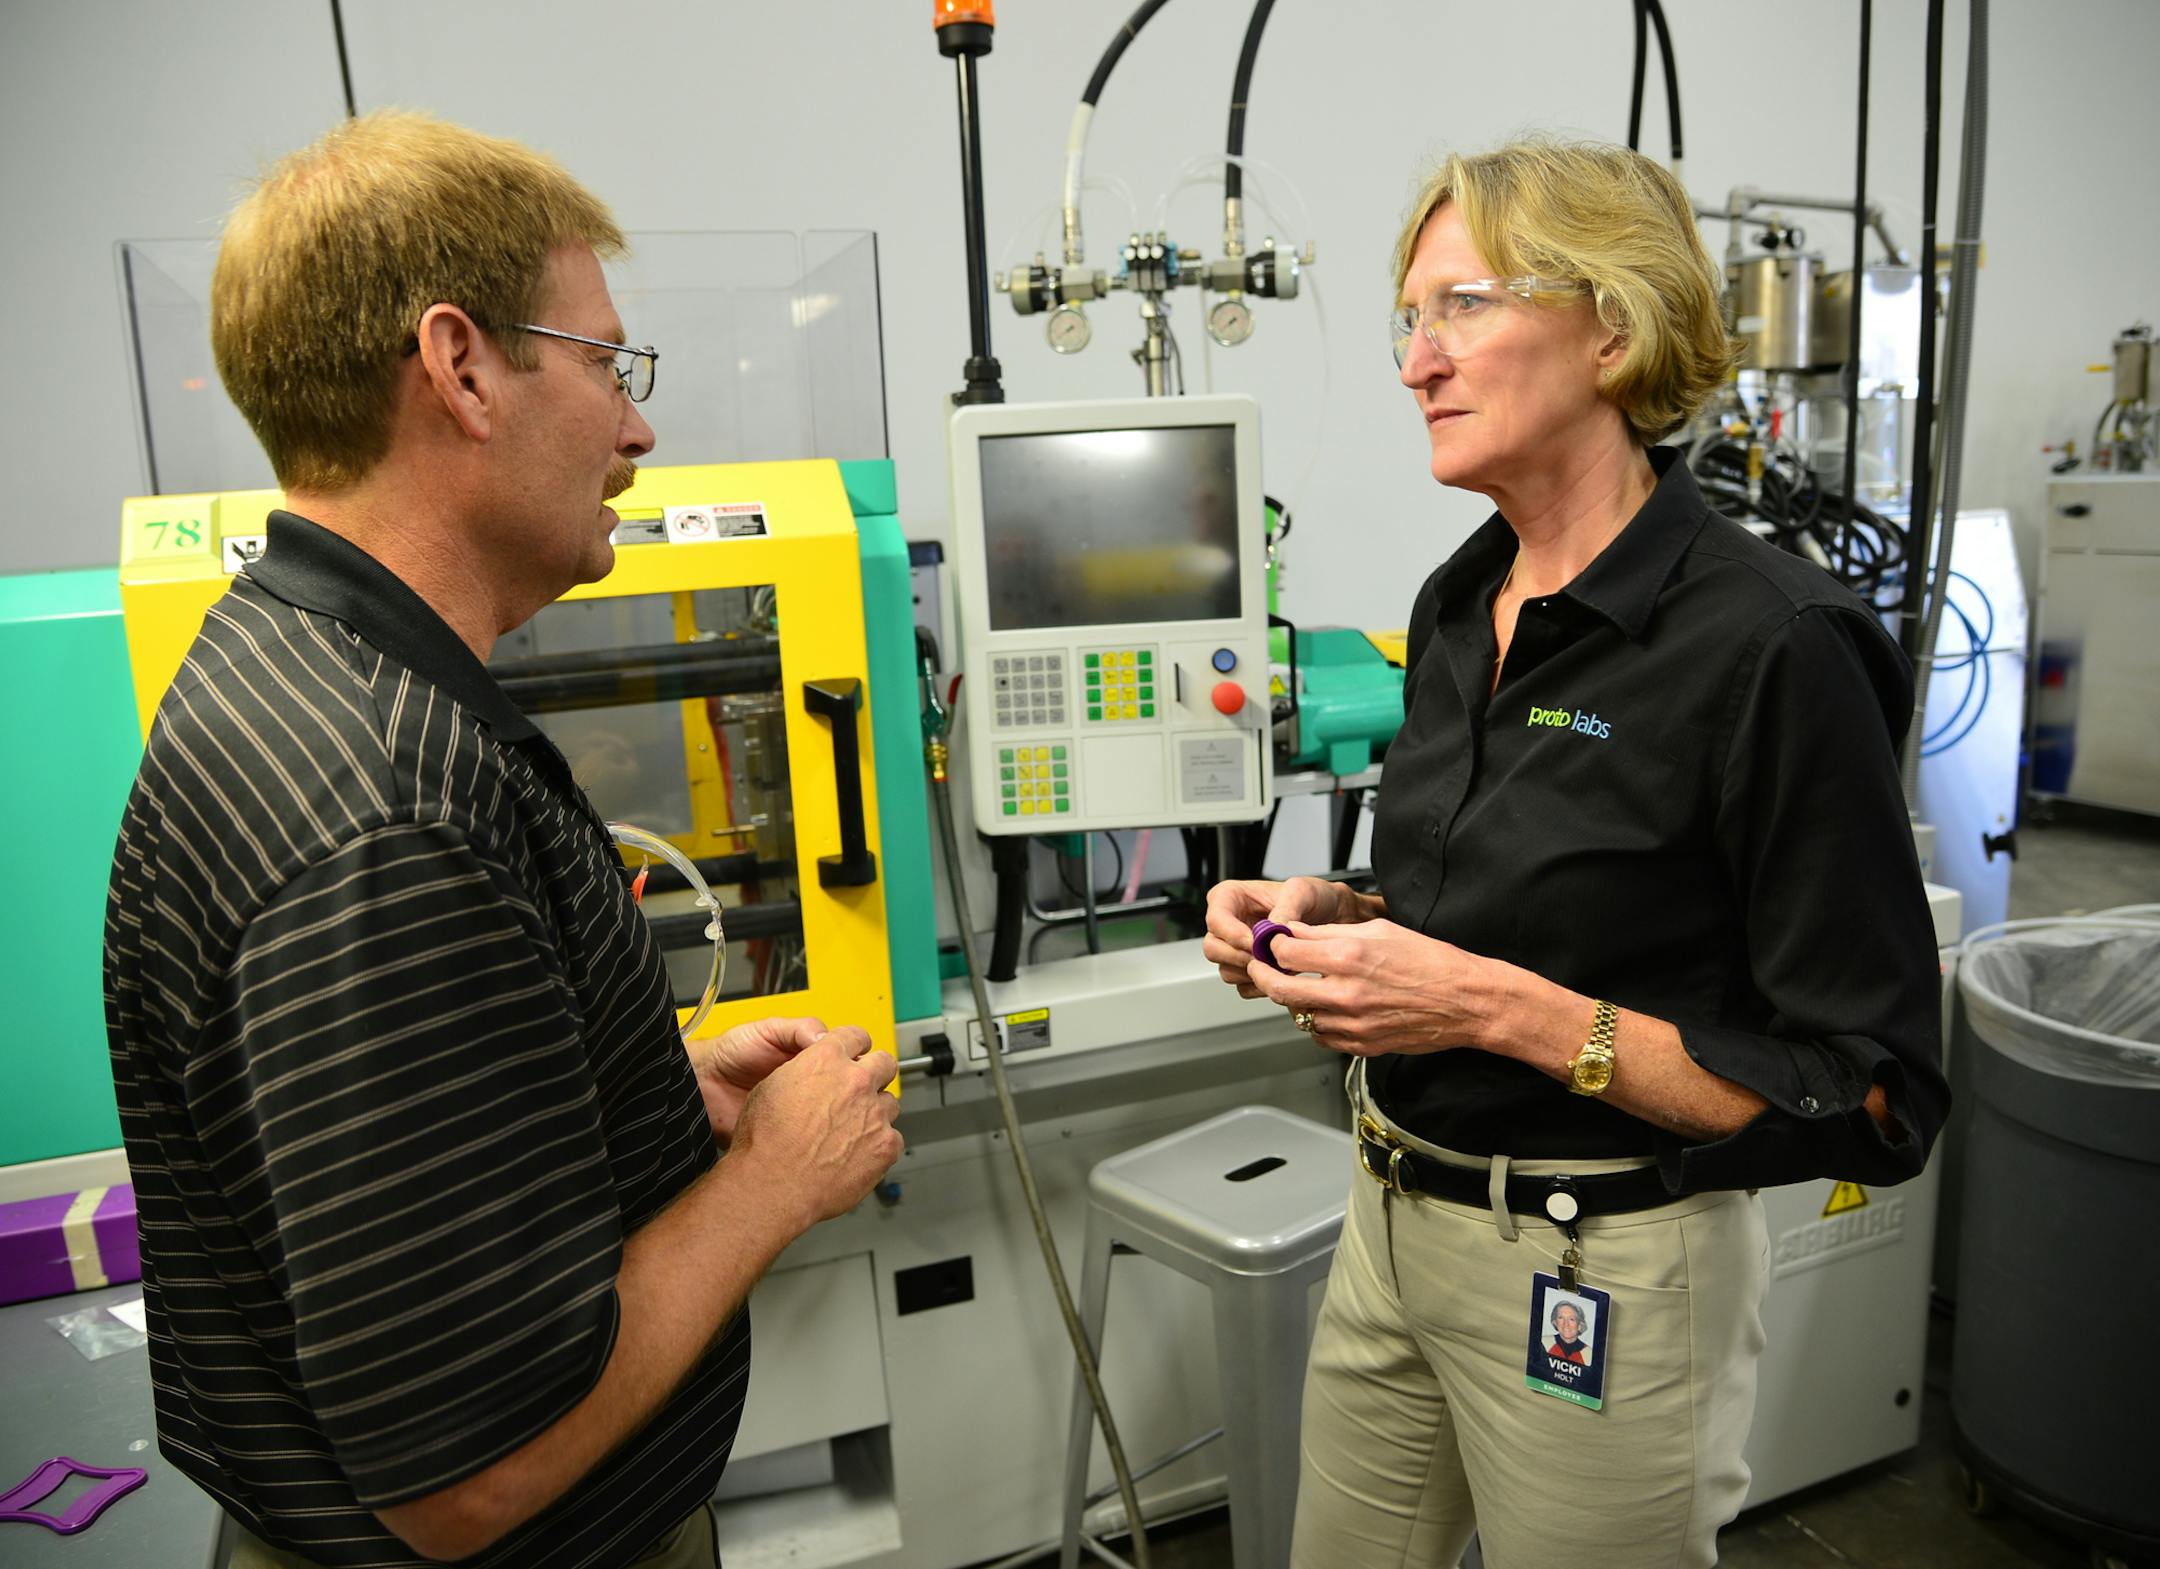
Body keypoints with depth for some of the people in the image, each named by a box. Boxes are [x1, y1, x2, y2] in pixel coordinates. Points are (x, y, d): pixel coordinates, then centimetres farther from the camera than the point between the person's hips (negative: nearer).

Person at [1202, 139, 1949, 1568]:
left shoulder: (1771, 646, -20)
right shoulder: (1461, 602, 3)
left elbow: (1867, 1098, -19)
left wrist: (1502, 1009, -26)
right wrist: (1334, 918, -4)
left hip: (1607, 1276, -7)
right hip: (1395, 1222, 7)